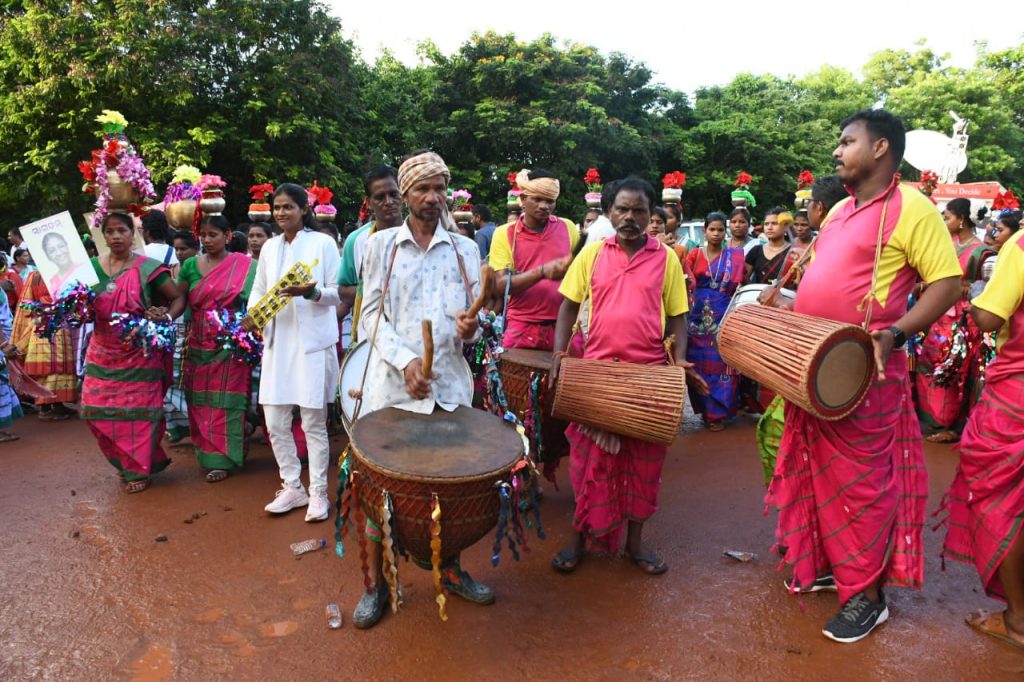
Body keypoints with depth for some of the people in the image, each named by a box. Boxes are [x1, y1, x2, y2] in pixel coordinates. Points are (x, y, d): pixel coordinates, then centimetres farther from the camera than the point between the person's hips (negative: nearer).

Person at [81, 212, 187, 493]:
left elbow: (179, 298, -4)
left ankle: (140, 470, 19)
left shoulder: (148, 268, -9)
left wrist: (167, 318, -22)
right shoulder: (93, 267, 5)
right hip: (103, 353, 5)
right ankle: (125, 462, 30)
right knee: (98, 410, 7)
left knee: (138, 411, 2)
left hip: (139, 354, -5)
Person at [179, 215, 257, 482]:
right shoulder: (191, 265, 5)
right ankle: (207, 453, 24)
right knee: (201, 403, 9)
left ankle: (221, 459, 8)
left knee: (225, 402, 0)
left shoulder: (245, 266, -3)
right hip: (199, 347, 3)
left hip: (230, 347, -3)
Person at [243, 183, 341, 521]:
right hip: (277, 343, 5)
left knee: (314, 423, 1)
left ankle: (318, 492, 15)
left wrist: (309, 292, -22)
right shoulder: (270, 247, 14)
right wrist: (251, 313, -6)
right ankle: (292, 488, 24)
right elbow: (258, 289, 14)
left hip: (313, 343, -5)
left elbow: (337, 293, -4)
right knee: (275, 423, 7)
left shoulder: (323, 243, -2)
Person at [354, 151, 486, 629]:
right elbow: (372, 315, -1)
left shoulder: (465, 249, 9)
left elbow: (473, 316, 9)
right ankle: (376, 583, 21)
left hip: (450, 383, 2)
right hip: (391, 382, -1)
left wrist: (470, 328, -16)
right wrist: (406, 361, -17)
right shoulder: (380, 245, 5)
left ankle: (450, 570, 30)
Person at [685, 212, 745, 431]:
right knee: (699, 363, 3)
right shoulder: (694, 254, 7)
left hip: (724, 318, -1)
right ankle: (705, 408, 16)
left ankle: (717, 412, 4)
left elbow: (737, 286, 5)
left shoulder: (734, 256, 6)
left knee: (720, 363, -3)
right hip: (699, 317, 1)